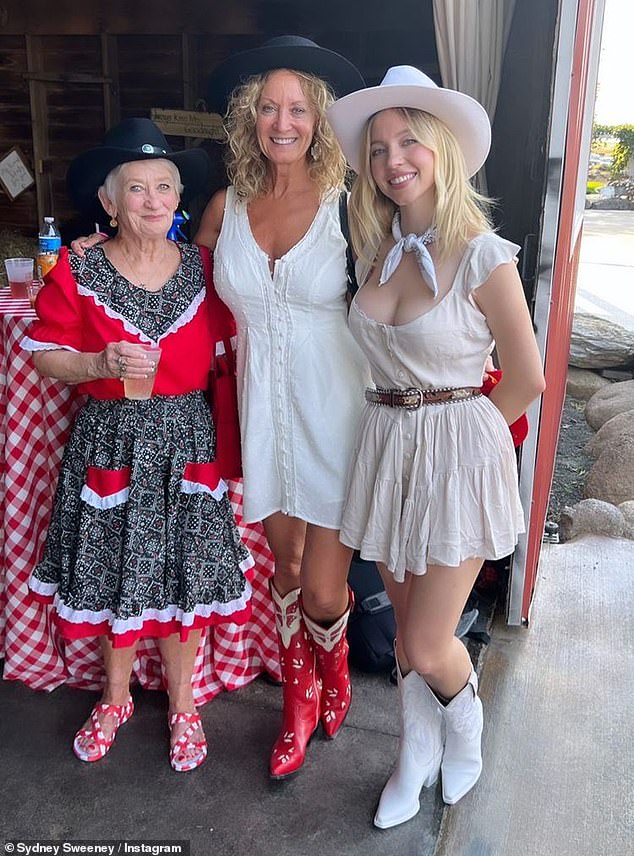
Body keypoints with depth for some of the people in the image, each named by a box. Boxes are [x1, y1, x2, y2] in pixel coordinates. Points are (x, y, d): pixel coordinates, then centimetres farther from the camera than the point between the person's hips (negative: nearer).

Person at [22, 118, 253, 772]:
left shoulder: (203, 268, 1)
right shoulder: (77, 272, -4)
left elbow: (226, 354, 6)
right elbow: (44, 357, -1)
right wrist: (102, 363, -20)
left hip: (187, 437, 1)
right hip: (109, 438, -1)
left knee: (183, 571, 7)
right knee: (112, 568, 10)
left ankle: (182, 704, 30)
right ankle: (115, 697, 36)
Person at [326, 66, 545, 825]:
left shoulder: (481, 255, -13)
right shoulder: (376, 246, 4)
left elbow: (527, 378, -7)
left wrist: (460, 429, 4)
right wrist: (406, 425, 7)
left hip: (457, 449, -5)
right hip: (384, 442, 5)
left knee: (426, 647, 1)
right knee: (407, 625, 17)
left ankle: (464, 720, 37)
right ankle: (417, 755, 40)